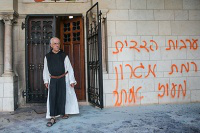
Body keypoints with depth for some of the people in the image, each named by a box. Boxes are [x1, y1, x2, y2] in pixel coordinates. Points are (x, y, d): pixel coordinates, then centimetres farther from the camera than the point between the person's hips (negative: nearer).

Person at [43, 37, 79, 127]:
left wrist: (71, 81, -5)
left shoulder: (64, 56, -3)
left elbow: (70, 69, -2)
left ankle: (64, 113, 30)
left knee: (62, 97, 7)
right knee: (52, 98, -5)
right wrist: (46, 81, 7)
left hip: (63, 79, -1)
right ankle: (52, 118, -1)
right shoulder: (47, 57, 2)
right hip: (53, 80, 1)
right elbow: (45, 70, 10)